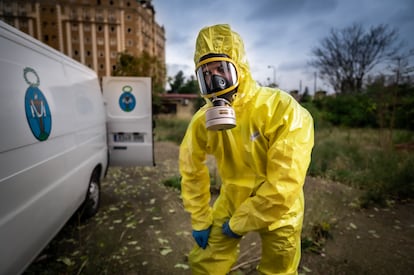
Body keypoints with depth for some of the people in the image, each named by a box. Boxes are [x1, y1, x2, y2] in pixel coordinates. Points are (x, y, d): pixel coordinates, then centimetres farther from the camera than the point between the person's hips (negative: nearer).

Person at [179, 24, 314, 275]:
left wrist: (239, 223, -18)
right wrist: (200, 220, 2)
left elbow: (284, 185, -30)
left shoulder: (282, 110, -30)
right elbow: (191, 170, -1)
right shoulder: (203, 119, -15)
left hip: (278, 210, -2)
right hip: (233, 200, 3)